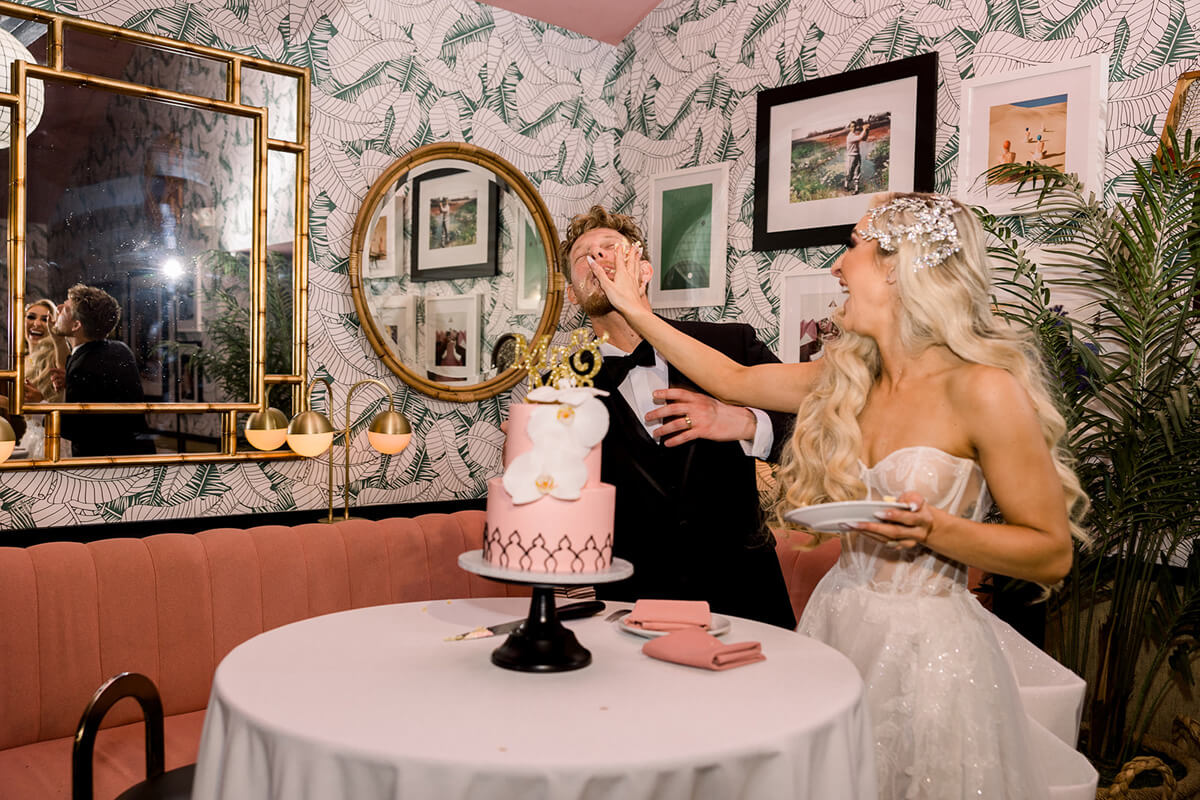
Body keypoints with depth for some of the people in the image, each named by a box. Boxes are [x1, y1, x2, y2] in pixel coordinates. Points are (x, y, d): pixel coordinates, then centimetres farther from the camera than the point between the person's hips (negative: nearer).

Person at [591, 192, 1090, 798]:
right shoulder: (848, 377, 3)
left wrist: (934, 530, -26)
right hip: (836, 619, 6)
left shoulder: (983, 390, -16)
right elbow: (734, 380, 14)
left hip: (925, 643, -6)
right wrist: (635, 310, 17)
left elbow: (1052, 554, -11)